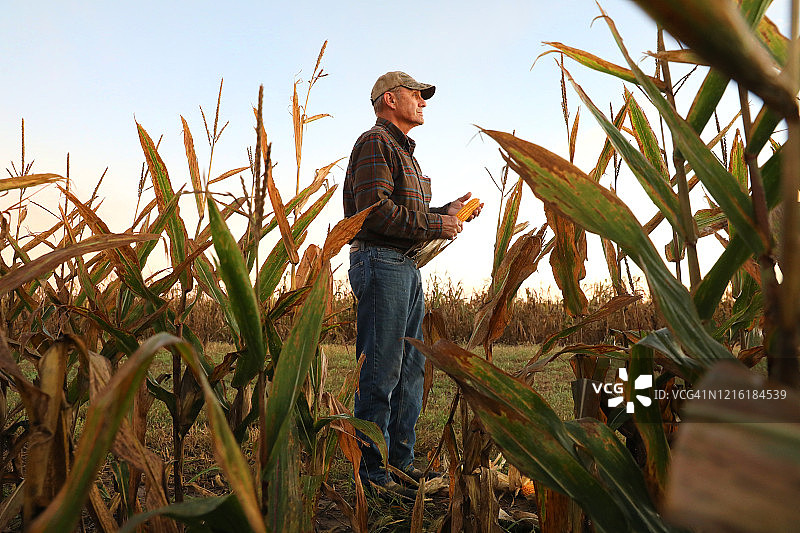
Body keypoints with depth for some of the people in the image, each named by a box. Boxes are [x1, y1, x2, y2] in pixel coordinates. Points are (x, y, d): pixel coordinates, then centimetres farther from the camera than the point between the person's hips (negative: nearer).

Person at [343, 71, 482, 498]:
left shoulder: (402, 150, 27)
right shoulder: (375, 142, -5)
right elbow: (376, 210, -18)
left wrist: (449, 213, 12)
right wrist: (436, 225, -13)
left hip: (406, 266, 10)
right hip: (380, 262, -10)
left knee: (411, 369, 11)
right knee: (380, 372, -8)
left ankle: (401, 460, 20)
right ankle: (373, 471, 0)